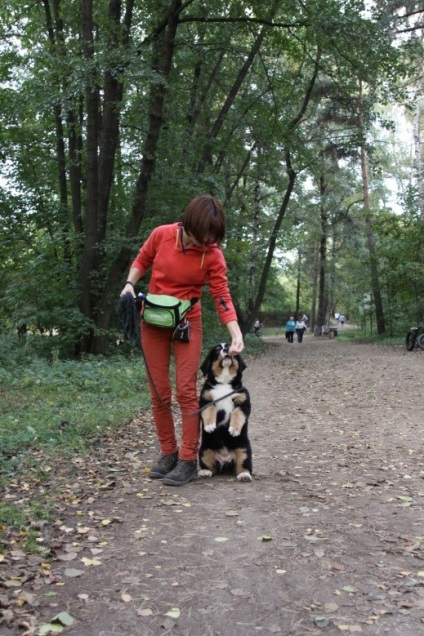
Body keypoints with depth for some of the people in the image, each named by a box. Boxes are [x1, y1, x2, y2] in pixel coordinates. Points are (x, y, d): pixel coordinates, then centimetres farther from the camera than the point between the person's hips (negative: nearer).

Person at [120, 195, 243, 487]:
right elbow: (142, 260, 8)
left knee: (186, 391, -8)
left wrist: (236, 334, -25)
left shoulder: (213, 255, -13)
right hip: (153, 322, 2)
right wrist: (130, 283, -9)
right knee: (159, 392, 5)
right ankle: (168, 453, 17)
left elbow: (222, 297, -14)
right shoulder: (161, 235, -10)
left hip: (187, 324, -2)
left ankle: (188, 460, 0)